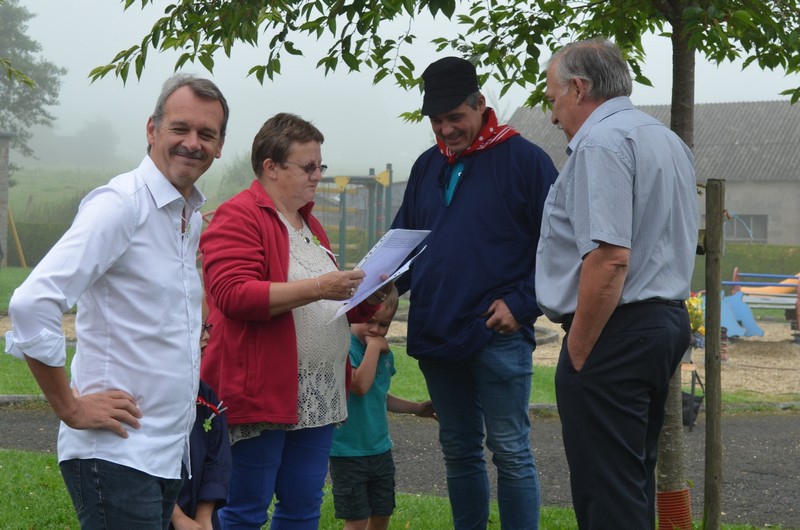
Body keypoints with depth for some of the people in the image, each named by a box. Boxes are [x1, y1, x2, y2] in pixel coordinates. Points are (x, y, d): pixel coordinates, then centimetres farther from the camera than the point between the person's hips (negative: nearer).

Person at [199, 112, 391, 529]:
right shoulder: (237, 218, -7)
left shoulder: (309, 224, 21)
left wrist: (366, 300, 9)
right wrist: (317, 287, -24)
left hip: (318, 398, 8)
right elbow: (233, 294, -21)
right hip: (259, 395, -8)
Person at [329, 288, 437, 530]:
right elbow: (360, 386, -32)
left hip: (380, 449, 8)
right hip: (348, 452, -8)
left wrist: (416, 408, 21)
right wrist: (373, 346, -25)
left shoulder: (385, 352, 7)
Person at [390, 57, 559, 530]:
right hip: (436, 333, 6)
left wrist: (522, 305, -14)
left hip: (498, 335, -6)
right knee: (459, 450, 13)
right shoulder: (428, 166, 13)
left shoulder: (524, 160, -5)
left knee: (510, 451, -2)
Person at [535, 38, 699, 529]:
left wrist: (576, 353, -18)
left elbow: (610, 258, -24)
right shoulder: (669, 140, 17)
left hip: (616, 333, -10)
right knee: (636, 482, 17)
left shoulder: (601, 144, -14)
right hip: (667, 320, 10)